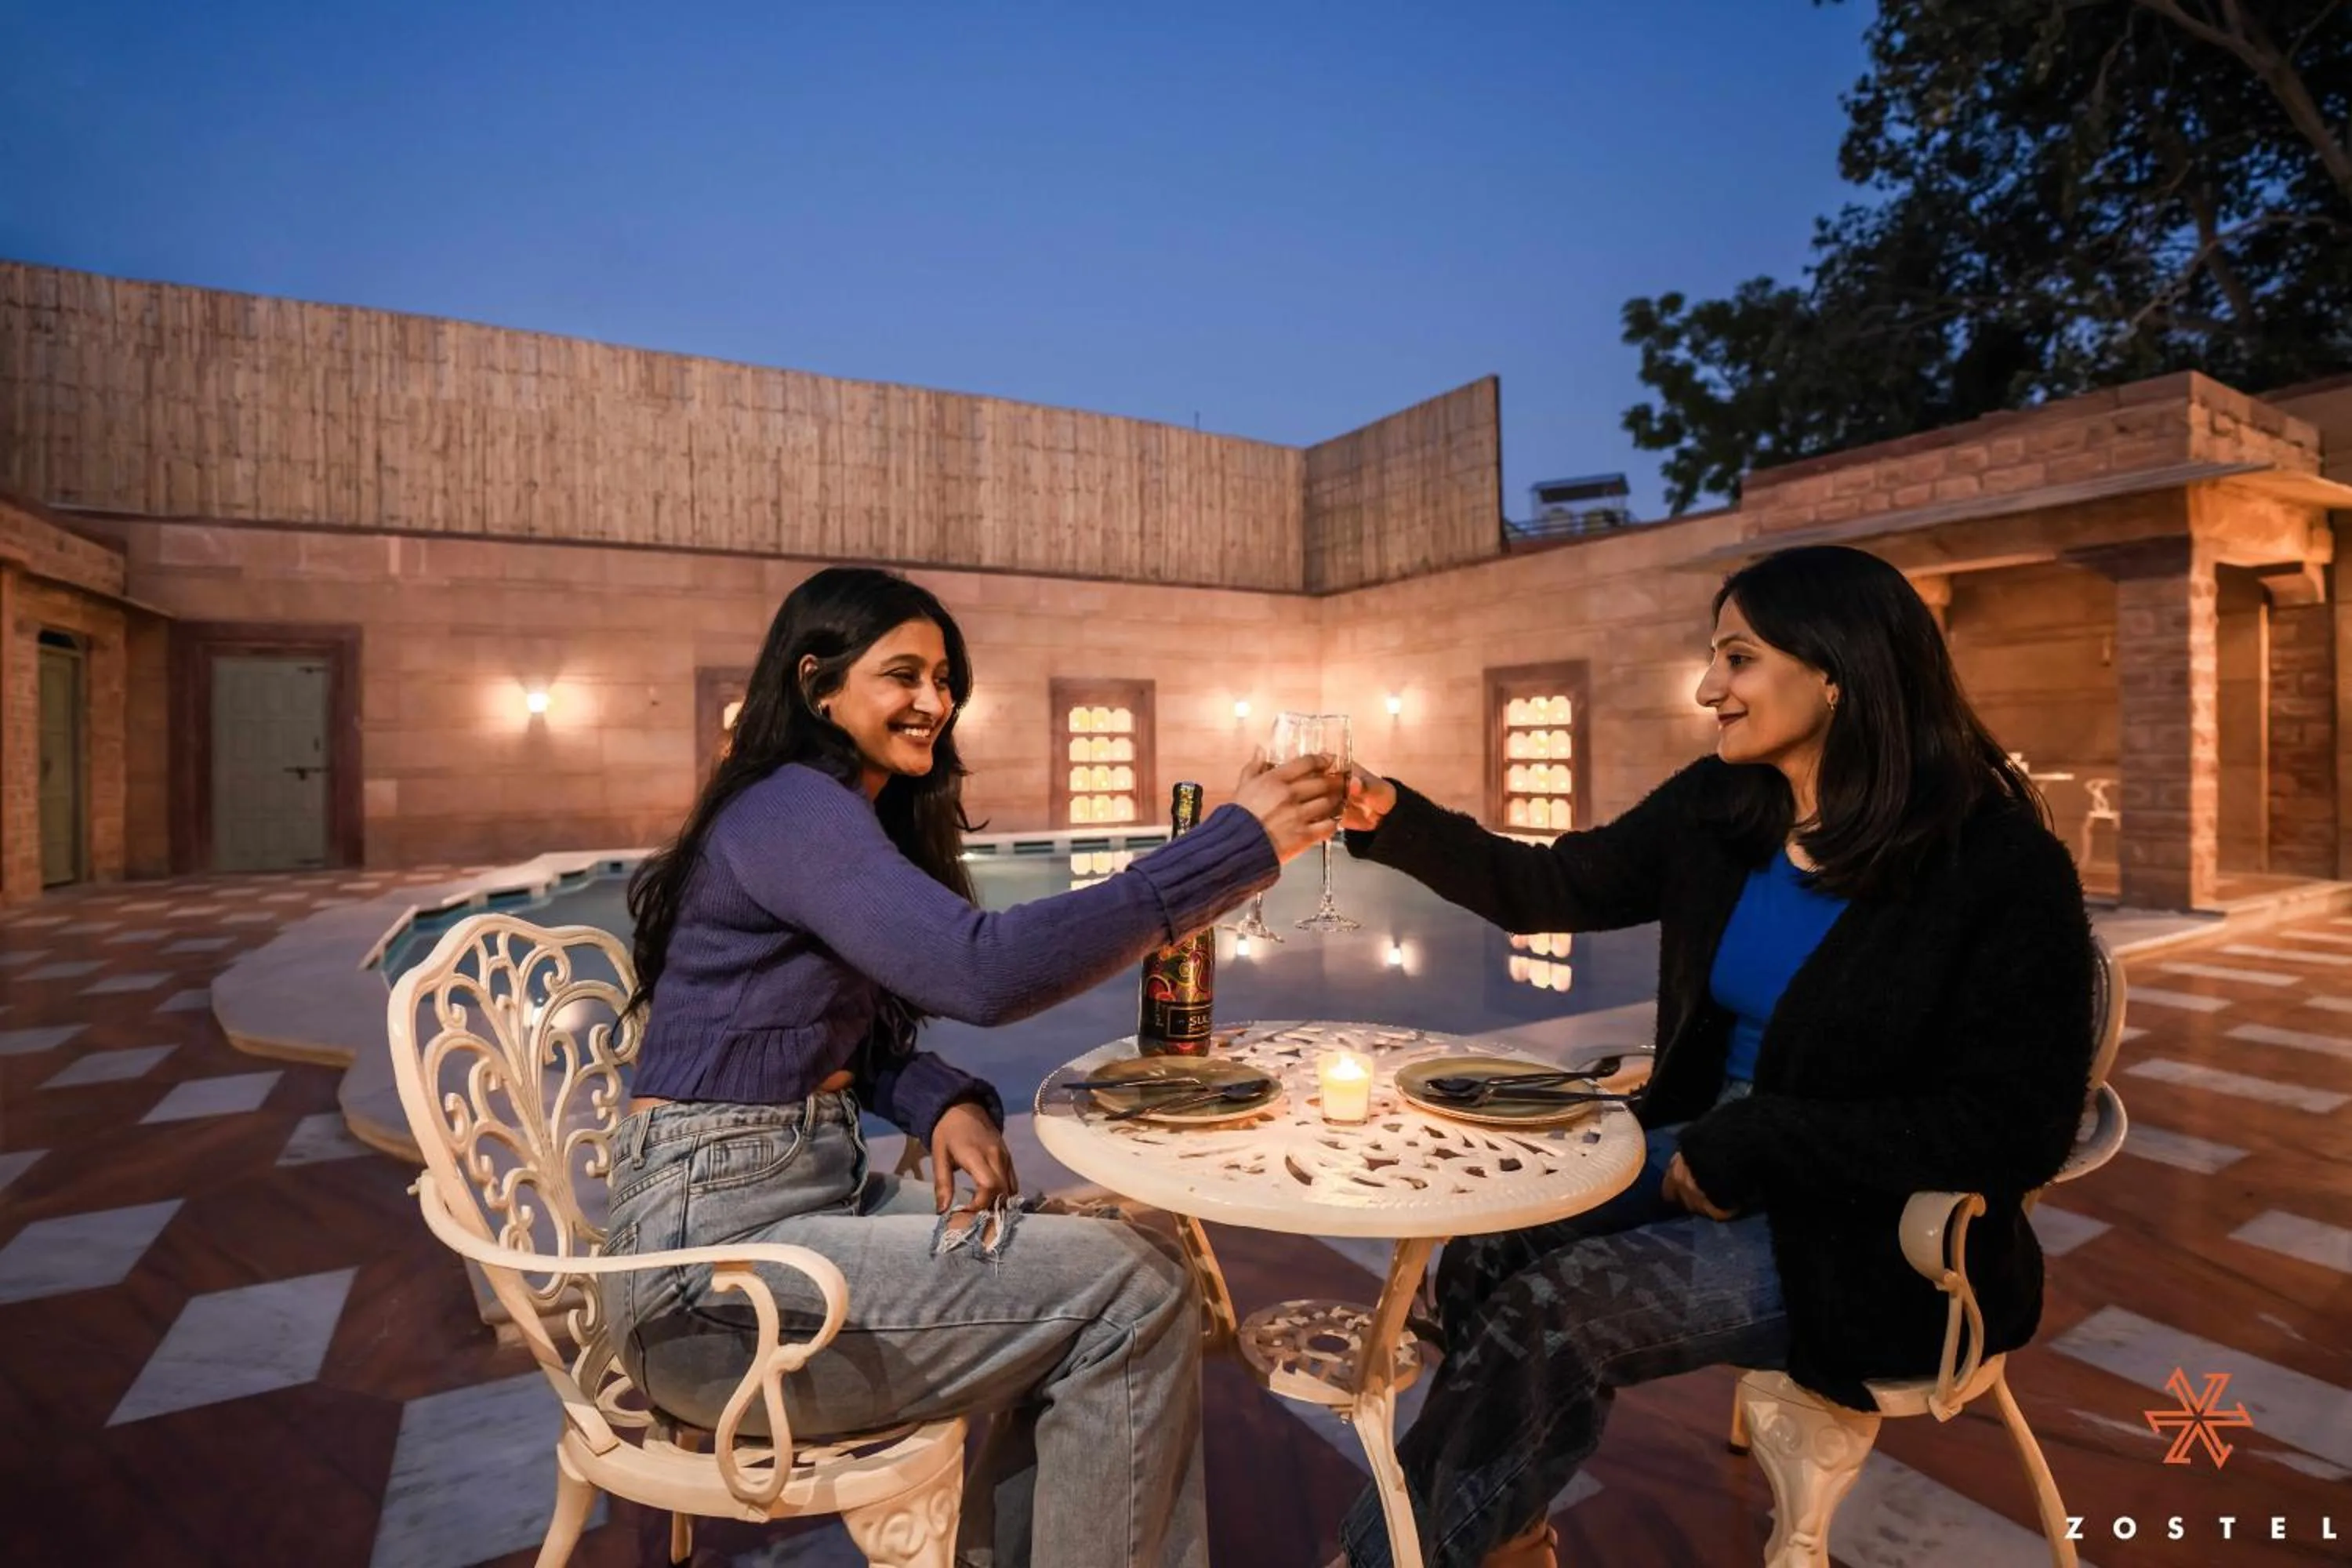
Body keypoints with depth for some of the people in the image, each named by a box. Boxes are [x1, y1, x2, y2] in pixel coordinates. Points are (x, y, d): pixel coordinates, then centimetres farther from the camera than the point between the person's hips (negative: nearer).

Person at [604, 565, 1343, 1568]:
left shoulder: (852, 815, 12)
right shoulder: (790, 808, -17)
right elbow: (985, 969, -33)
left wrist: (945, 1102, -8)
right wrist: (1239, 844, -30)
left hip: (808, 1196, 9)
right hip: (713, 1262, -9)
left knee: (1109, 1256, 6)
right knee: (1135, 1296, -13)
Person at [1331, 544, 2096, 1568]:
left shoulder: (1999, 866, -17)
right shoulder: (1715, 808, -1)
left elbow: (2016, 1129, -19)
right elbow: (1552, 890, 1)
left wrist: (1754, 1144, -22)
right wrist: (1392, 820, -12)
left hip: (1875, 1230, -5)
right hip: (1712, 1152, 6)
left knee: (1554, 1312, -20)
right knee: (1487, 1248, -15)